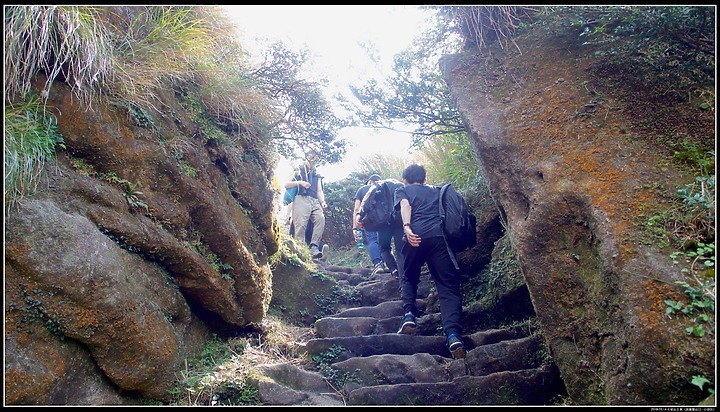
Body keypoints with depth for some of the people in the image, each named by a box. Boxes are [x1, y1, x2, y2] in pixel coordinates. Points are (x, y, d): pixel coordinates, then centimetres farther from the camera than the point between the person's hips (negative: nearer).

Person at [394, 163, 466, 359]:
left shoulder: (402, 190, 24)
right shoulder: (436, 190, 34)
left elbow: (405, 206, 2)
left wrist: (407, 227, -13)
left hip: (417, 235, -1)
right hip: (441, 236, 1)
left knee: (409, 278, 22)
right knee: (448, 286, -3)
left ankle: (409, 315, -2)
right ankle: (453, 334, -22)